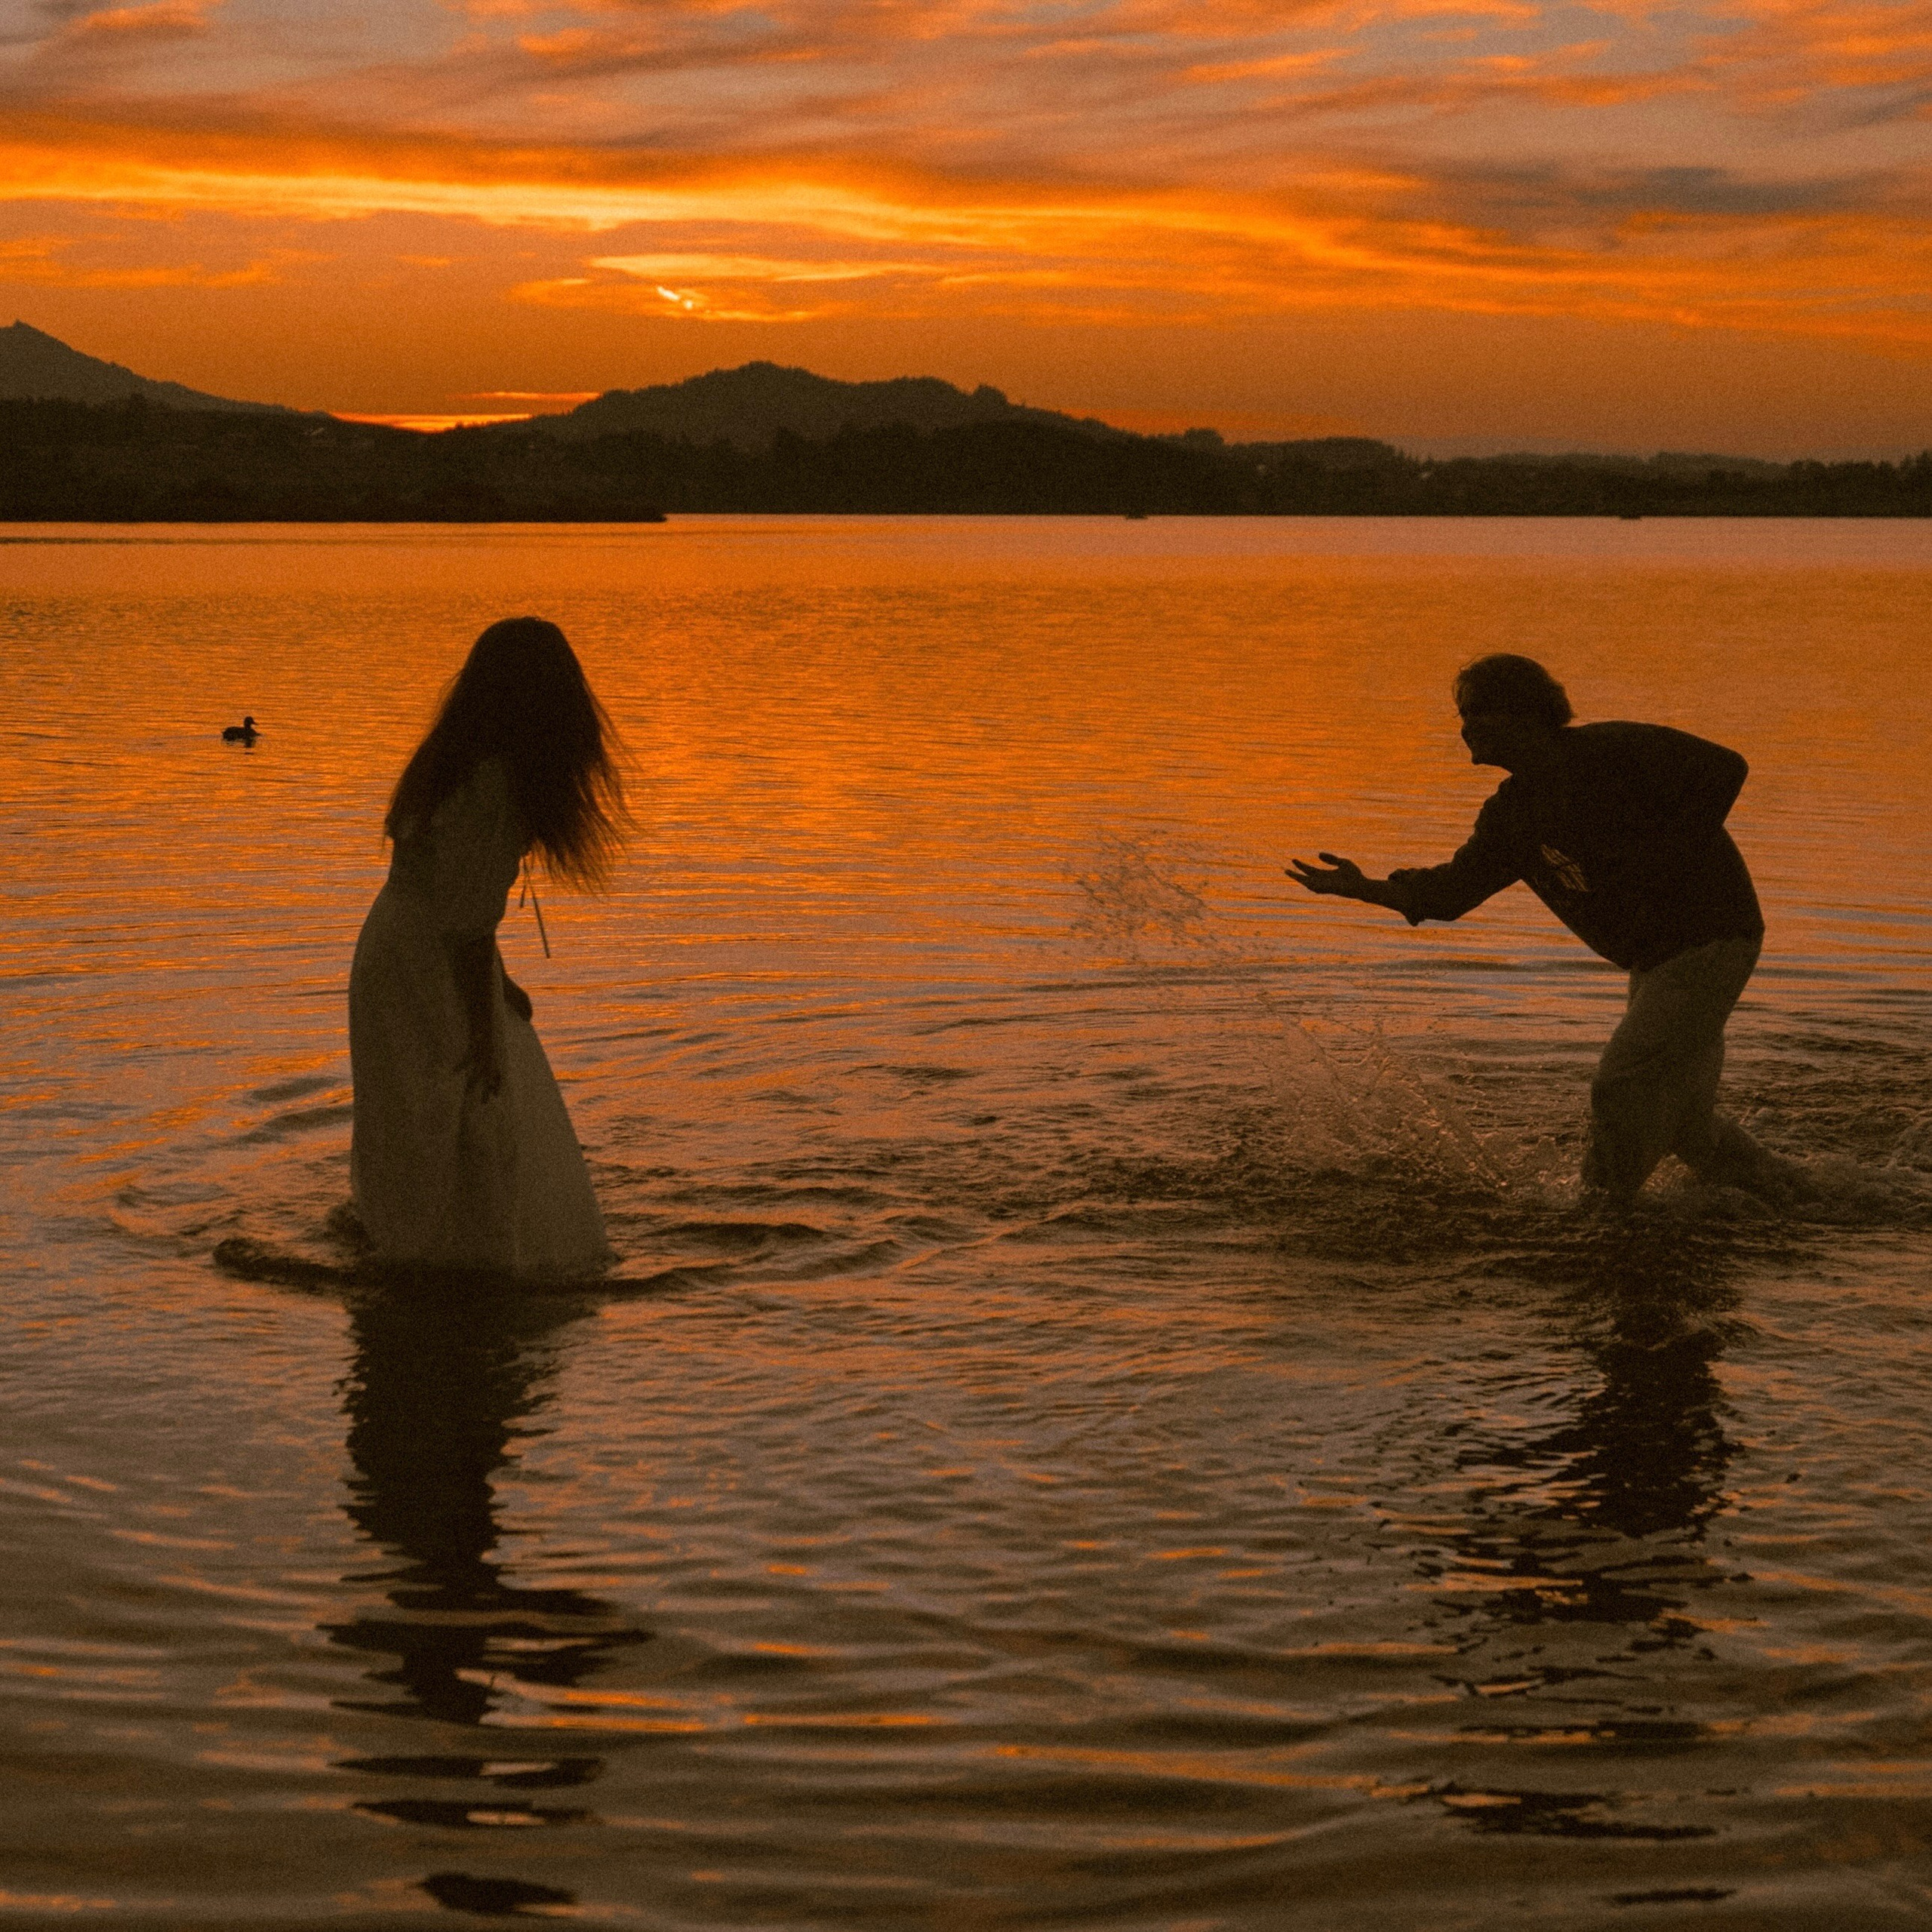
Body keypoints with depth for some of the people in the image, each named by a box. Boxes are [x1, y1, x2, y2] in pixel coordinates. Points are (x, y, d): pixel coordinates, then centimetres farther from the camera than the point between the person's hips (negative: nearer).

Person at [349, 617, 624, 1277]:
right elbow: (467, 917, -23)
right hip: (427, 978, -9)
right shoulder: (490, 784, -24)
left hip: (401, 947, 9)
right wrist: (484, 1033, -17)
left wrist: (496, 983, 22)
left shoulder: (460, 759, 5)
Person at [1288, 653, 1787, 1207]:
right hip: (1654, 959, 9)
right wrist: (1366, 889, -11)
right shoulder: (1512, 815, 6)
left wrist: (1662, 857, -21)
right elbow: (1452, 890, 4)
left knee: (1621, 1087, -13)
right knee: (1679, 1120, 14)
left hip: (1709, 941, -9)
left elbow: (1724, 768, -18)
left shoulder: (1610, 752, -17)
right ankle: (1773, 1186, 32)